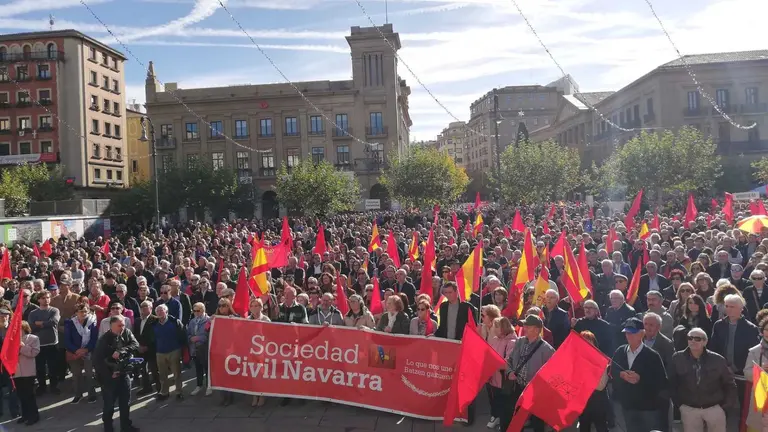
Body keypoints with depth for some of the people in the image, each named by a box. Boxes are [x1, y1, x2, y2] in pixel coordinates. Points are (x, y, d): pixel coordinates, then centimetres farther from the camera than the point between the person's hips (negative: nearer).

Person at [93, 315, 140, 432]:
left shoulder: (127, 333, -3)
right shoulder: (104, 339, -15)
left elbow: (135, 345, -13)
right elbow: (97, 360, -15)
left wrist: (121, 351, -28)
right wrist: (109, 374, -16)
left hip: (124, 374, 4)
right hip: (109, 376, -4)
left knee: (126, 403, 13)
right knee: (109, 404, 7)